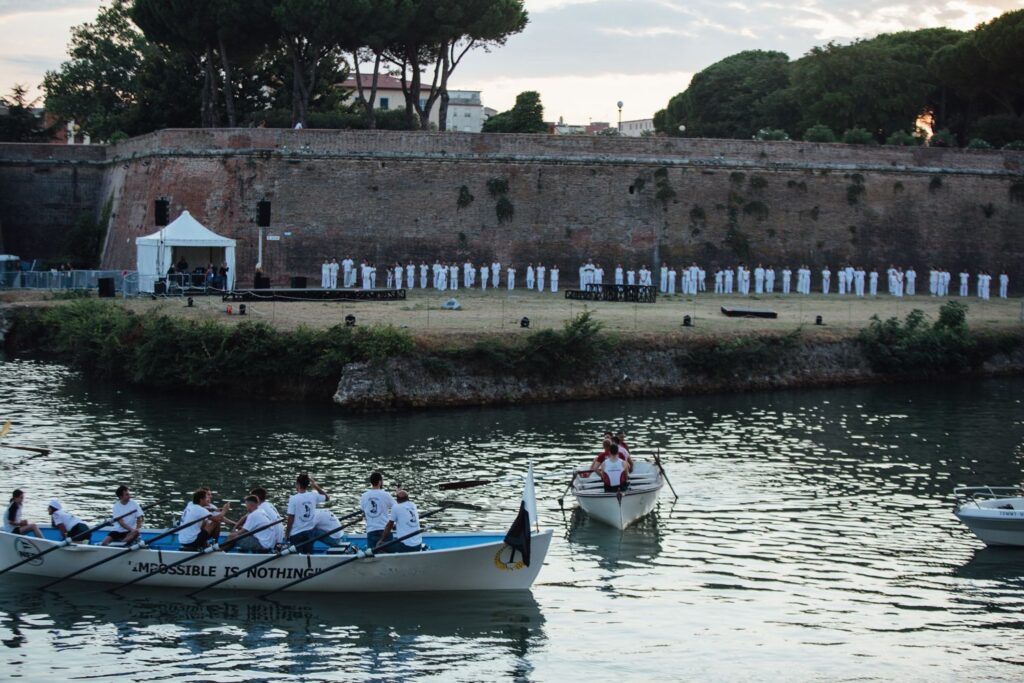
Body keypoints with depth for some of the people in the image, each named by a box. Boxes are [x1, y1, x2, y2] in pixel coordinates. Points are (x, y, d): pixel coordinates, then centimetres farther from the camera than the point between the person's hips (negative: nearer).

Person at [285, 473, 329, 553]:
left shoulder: (293, 499, -18)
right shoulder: (313, 496, -6)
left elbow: (291, 519, -15)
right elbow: (327, 498, 16)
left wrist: (287, 532, -2)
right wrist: (316, 486, 11)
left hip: (296, 534, -4)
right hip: (310, 532, 4)